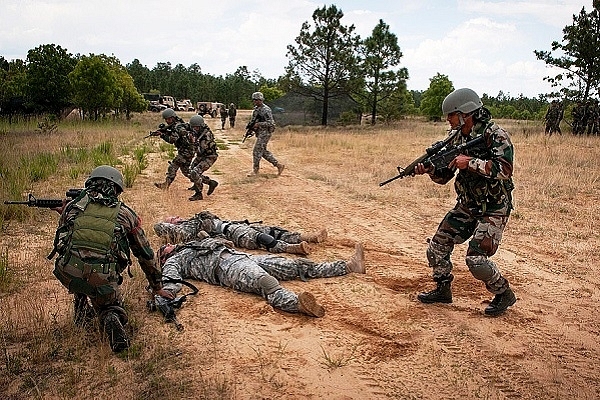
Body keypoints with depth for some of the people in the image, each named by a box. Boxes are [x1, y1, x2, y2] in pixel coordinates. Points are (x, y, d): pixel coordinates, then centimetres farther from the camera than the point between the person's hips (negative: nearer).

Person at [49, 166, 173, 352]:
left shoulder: (72, 205, 14)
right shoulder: (125, 214, 13)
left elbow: (59, 240, 28)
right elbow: (146, 254, 20)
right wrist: (157, 287, 31)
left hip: (67, 274, 2)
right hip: (102, 281, -2)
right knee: (109, 308, 27)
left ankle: (82, 313, 35)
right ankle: (110, 319, -8)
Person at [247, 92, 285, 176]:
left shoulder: (266, 110, -15)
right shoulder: (256, 109, 14)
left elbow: (270, 123, -19)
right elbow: (254, 120, 24)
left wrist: (258, 124, -21)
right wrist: (251, 126, 4)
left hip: (265, 132, -10)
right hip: (259, 132, 10)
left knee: (257, 150, -8)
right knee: (263, 151, 11)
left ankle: (255, 170, 2)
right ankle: (278, 165, 17)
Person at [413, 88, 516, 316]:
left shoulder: (495, 135, -17)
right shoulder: (458, 138, 5)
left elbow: (504, 170, -30)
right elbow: (444, 177, 8)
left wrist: (470, 162, -29)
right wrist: (429, 169, -12)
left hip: (493, 209, -7)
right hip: (466, 206, 8)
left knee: (476, 259, -15)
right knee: (437, 247, 5)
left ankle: (504, 294, 11)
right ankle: (443, 289, 26)